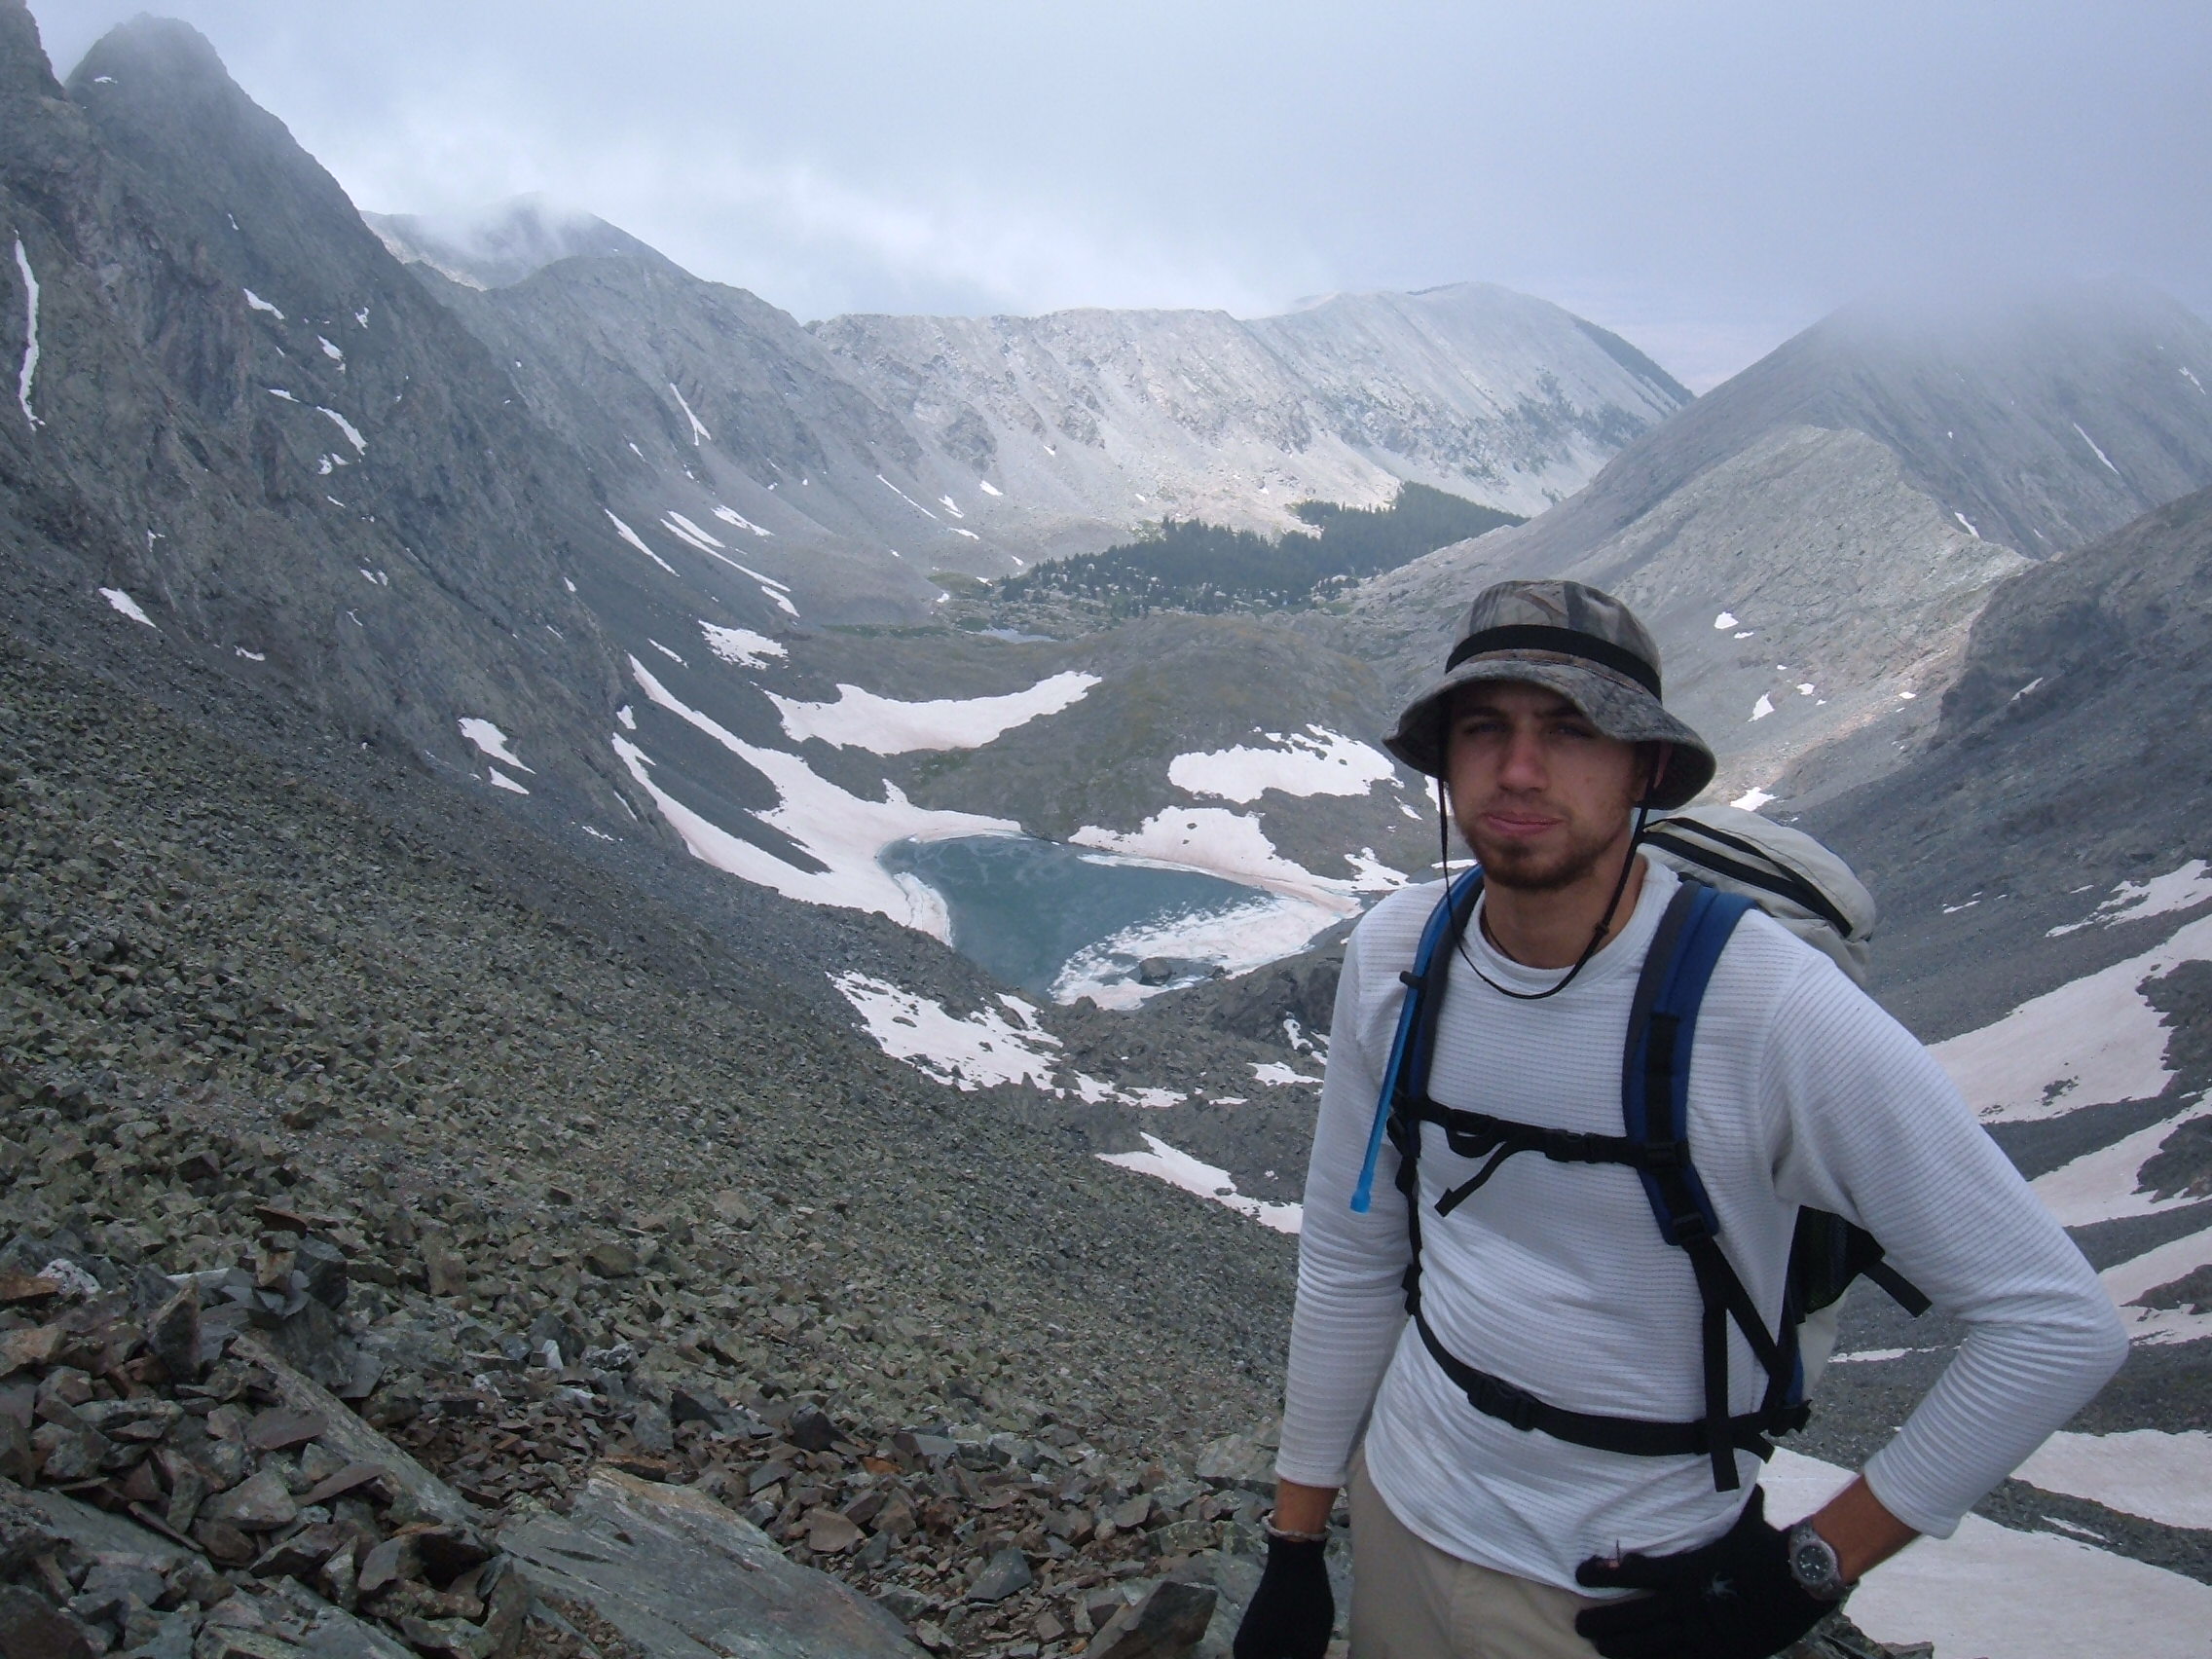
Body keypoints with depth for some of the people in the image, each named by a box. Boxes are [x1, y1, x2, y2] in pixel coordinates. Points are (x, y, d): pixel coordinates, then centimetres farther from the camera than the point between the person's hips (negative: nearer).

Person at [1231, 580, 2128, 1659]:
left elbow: (2058, 1325, -18)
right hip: (1402, 1513, 4)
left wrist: (1805, 1570, -15)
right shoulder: (1395, 955, -11)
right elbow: (1349, 1257, 1)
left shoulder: (1774, 1010, -25)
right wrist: (1292, 1548, 7)